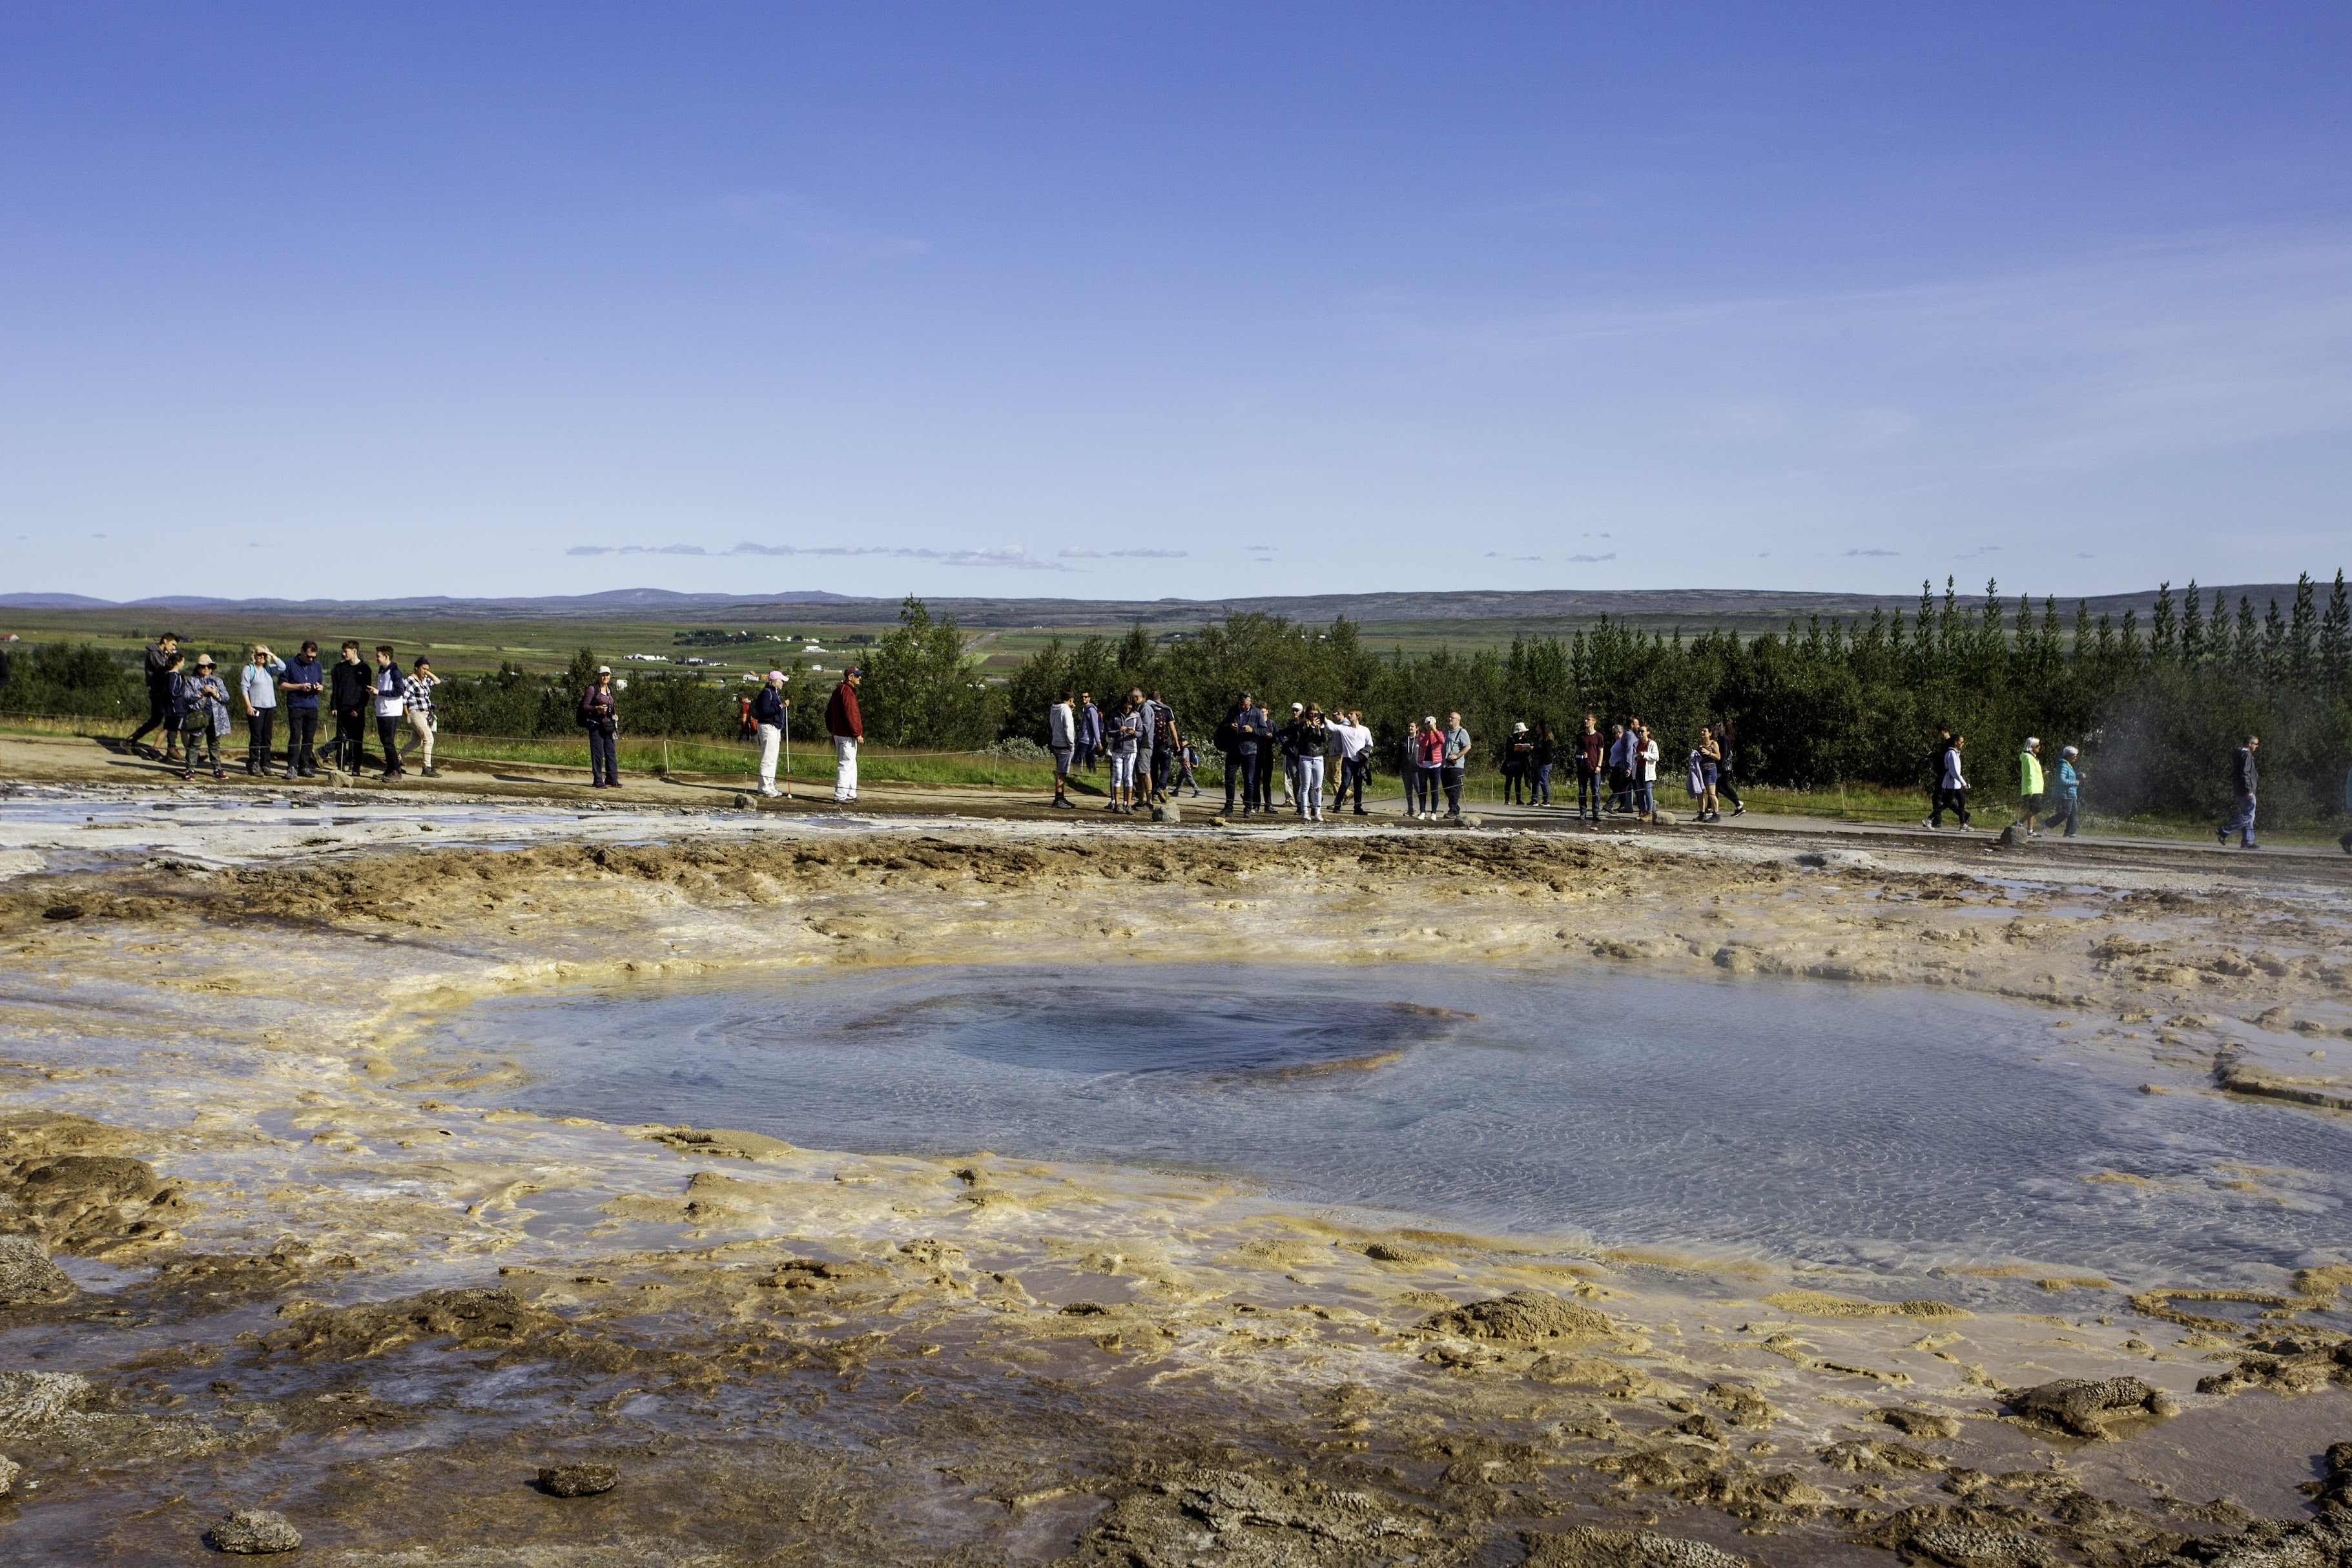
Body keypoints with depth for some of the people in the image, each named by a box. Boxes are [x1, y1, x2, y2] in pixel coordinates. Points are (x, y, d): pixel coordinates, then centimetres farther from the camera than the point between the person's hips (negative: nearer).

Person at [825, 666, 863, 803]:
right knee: (846, 765, -8)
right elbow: (850, 714, -23)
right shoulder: (847, 691, -17)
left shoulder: (838, 690, 16)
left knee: (851, 765, 18)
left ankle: (851, 794, 24)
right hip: (847, 735, -11)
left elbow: (829, 712, 20)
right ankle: (840, 797, -8)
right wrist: (857, 733, -21)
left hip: (839, 733, 11)